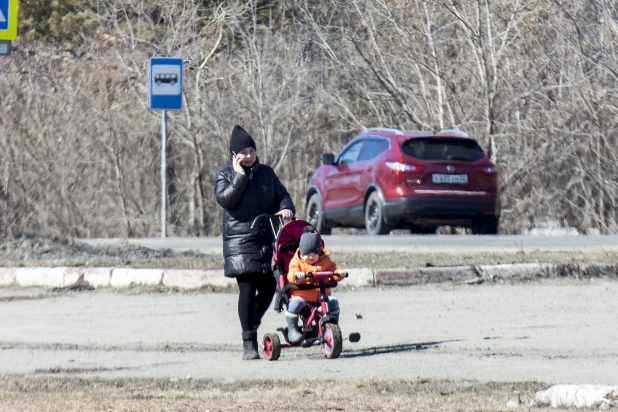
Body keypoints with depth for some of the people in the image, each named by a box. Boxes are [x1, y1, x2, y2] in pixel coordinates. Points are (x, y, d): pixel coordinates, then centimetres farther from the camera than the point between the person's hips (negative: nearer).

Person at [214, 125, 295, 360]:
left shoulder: (266, 173, 14)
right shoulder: (225, 176, 3)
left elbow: (281, 195, 16)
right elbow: (225, 199, -13)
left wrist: (286, 208, -6)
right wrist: (240, 175, -14)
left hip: (266, 238, 4)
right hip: (240, 241, -4)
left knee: (268, 287, 4)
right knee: (247, 289, -12)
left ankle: (252, 324, 30)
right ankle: (249, 342, -7)